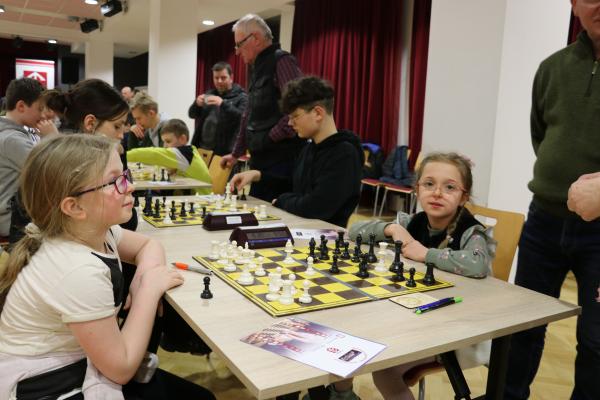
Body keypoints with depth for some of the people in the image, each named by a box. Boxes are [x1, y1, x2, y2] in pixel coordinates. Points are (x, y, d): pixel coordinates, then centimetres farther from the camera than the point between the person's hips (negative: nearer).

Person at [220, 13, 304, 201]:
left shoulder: (282, 61, -10)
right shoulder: (256, 68, 18)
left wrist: (270, 138, -14)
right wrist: (236, 153, 25)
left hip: (281, 159, -9)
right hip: (259, 159, 9)